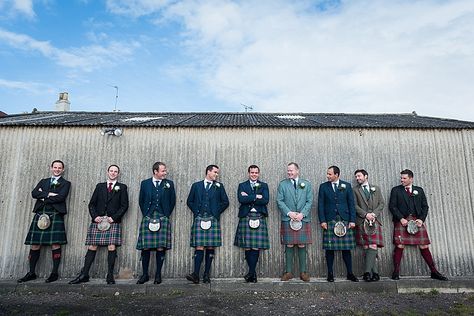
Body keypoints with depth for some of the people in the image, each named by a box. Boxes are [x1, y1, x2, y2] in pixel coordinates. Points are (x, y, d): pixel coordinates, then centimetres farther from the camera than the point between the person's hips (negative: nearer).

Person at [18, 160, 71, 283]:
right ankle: (31, 273, 14)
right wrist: (48, 194, -9)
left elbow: (61, 197, -8)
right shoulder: (43, 181, 22)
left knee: (55, 244, -5)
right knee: (35, 244, 3)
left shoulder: (65, 183, 9)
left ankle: (54, 273, 3)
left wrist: (43, 197, -2)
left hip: (55, 214, -4)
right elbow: (34, 193, 5)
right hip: (40, 214, 4)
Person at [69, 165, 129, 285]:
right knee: (92, 247, 2)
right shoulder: (99, 186, 16)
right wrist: (94, 216, -4)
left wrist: (114, 217, -10)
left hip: (113, 222, -2)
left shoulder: (122, 187, 8)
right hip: (98, 221, 2)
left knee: (112, 248, -5)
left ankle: (110, 276, 1)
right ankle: (84, 275, 9)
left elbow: (124, 206, 2)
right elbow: (92, 204, 12)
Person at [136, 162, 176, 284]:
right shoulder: (145, 183, 9)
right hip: (148, 218, 1)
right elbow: (141, 201, 12)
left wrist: (166, 215, 4)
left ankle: (158, 275, 11)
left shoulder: (169, 184, 8)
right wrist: (146, 215, 5)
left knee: (161, 248, -1)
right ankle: (145, 275, 15)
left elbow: (172, 201, 10)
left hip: (163, 219, 0)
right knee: (145, 247, 1)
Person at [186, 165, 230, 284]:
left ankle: (207, 274, 8)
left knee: (210, 247, 0)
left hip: (213, 220, 1)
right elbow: (189, 201, 14)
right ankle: (196, 274, -7)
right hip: (199, 219, -1)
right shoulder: (196, 185, 12)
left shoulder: (219, 186, 12)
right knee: (199, 247, -7)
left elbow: (225, 202, 12)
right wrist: (196, 212, 4)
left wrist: (217, 213, 4)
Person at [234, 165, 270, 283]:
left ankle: (251, 272, 2)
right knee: (247, 247, 0)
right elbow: (241, 199, -6)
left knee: (256, 246, -6)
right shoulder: (242, 185, 12)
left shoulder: (264, 186, 13)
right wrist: (255, 197, -9)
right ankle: (253, 273, 12)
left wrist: (249, 198, -7)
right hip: (246, 218, 0)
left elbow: (265, 200, -4)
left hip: (259, 218, 0)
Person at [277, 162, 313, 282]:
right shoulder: (282, 184, 7)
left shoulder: (306, 184, 10)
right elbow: (279, 201, 1)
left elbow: (309, 201, 4)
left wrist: (302, 214, -10)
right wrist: (289, 213, -11)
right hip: (287, 220, 0)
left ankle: (303, 272, 15)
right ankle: (288, 272, 13)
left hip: (303, 220, 1)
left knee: (302, 246, 4)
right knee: (289, 246, 3)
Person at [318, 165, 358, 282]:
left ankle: (350, 273, 15)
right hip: (329, 221, 0)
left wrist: (352, 220, -1)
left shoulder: (347, 186, 8)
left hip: (345, 221, 1)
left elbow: (351, 204, 7)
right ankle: (330, 274, 11)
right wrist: (322, 220, -6)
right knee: (329, 249, 2)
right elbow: (320, 205, 3)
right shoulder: (323, 186, 7)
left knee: (346, 249, 4)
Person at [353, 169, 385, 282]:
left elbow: (382, 203, 10)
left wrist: (374, 214, -5)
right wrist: (365, 214, -11)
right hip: (362, 222, -1)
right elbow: (355, 206, 2)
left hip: (374, 221, 1)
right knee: (366, 247, -3)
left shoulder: (376, 188, 17)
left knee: (373, 246, -10)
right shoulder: (355, 190, 10)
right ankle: (375, 272, 3)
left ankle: (367, 272, -8)